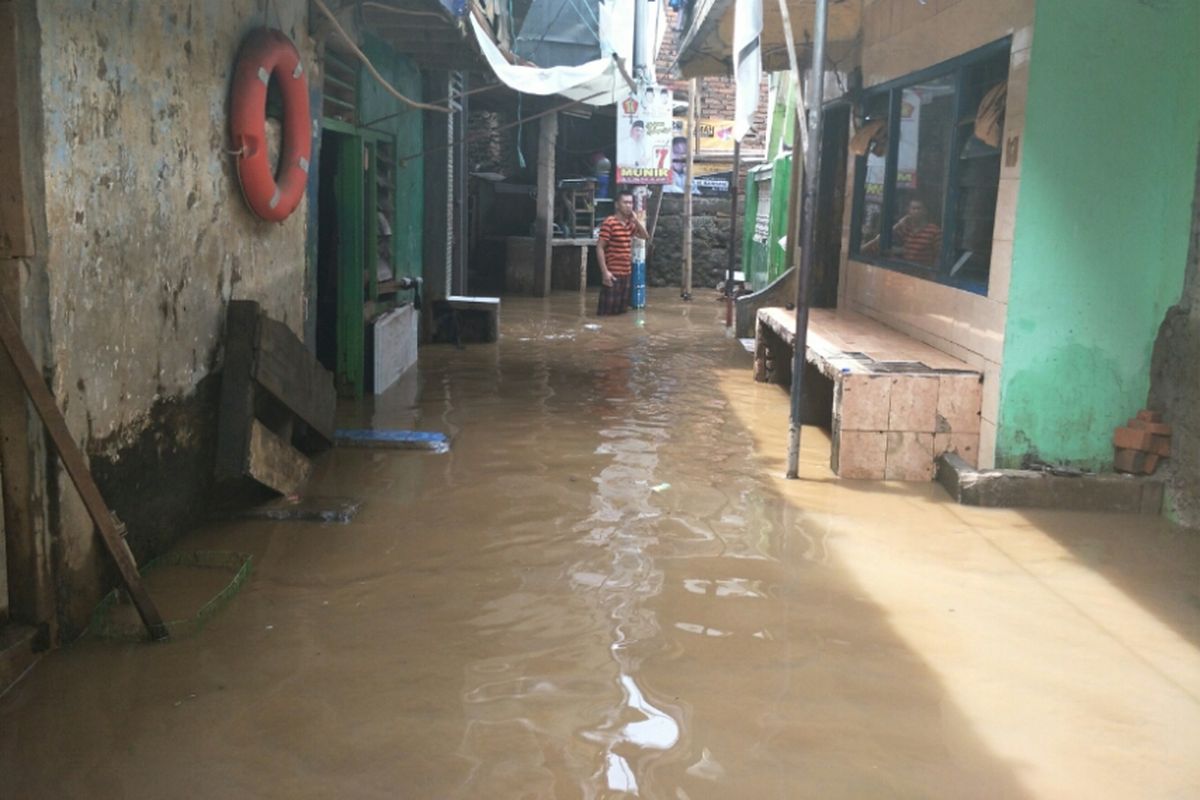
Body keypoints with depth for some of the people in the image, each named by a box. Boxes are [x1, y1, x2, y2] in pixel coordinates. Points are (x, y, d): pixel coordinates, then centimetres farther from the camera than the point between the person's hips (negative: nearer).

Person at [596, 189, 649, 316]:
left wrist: (636, 220, 0)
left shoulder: (631, 223, 10)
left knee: (622, 310, 13)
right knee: (607, 312, -6)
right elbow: (599, 248, -14)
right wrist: (605, 271, -20)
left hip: (626, 272, 8)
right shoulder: (609, 223, -12)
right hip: (613, 273, -7)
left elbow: (646, 236, 14)